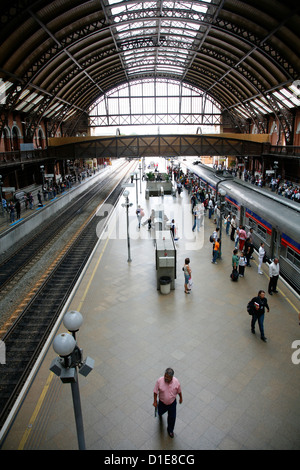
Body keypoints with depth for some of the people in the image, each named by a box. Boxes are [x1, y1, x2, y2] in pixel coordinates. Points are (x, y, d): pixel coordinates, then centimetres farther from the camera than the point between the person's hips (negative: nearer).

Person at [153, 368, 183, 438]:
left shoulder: (176, 381, -27)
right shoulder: (159, 381, -30)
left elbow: (179, 391, -6)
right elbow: (155, 391, -14)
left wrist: (181, 398, 8)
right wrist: (155, 401, -9)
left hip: (172, 403, 0)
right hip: (162, 402, 1)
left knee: (172, 417, 14)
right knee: (160, 412, 28)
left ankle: (170, 430, 45)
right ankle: (160, 414, 66)